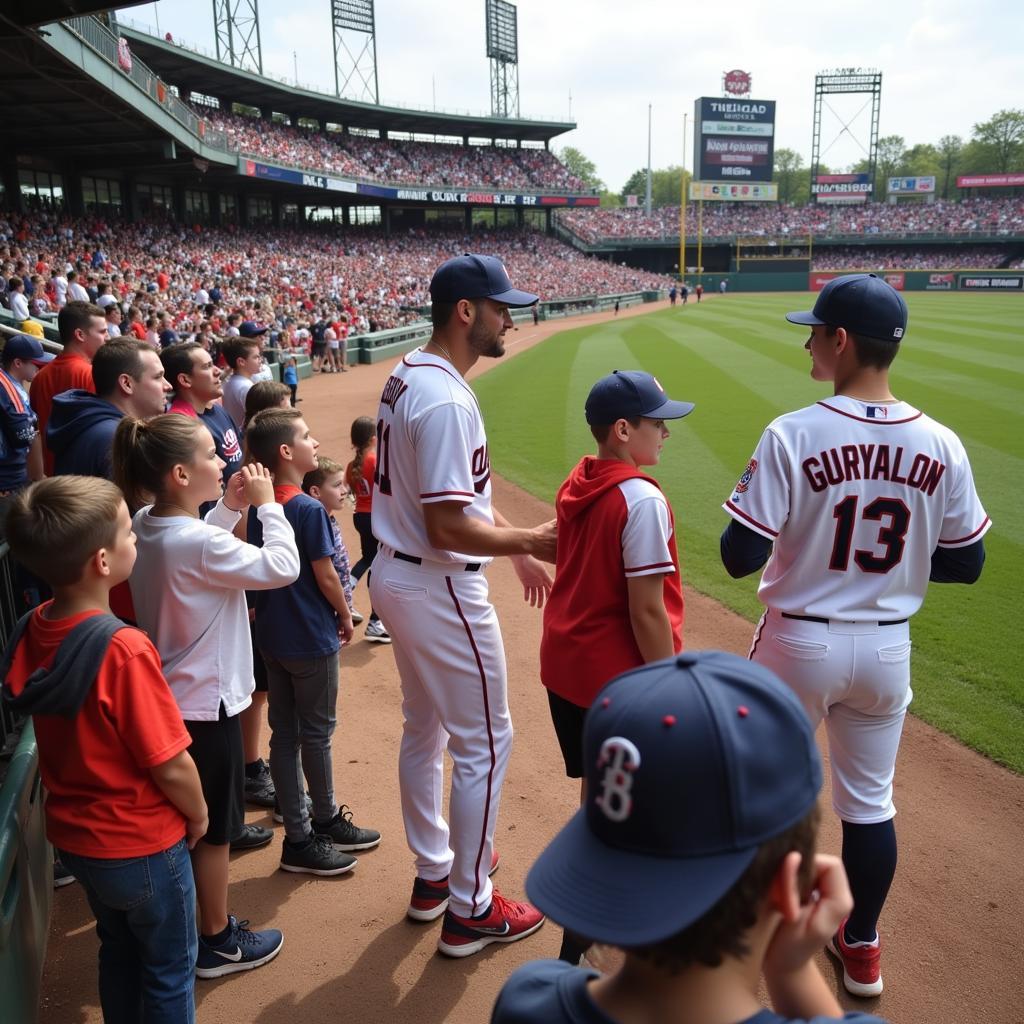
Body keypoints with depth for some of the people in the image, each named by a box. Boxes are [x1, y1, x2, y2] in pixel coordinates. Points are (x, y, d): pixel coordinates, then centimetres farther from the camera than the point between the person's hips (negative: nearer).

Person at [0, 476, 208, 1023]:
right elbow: (172, 767, -24)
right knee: (169, 968, 17)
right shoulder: (124, 649, -31)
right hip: (142, 845, -6)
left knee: (118, 948, 28)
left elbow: (69, 731, 2)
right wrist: (198, 814, -5)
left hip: (73, 834, 7)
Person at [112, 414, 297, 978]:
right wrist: (266, 504, -14)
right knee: (214, 828, 8)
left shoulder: (147, 526, -1)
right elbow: (283, 567, -24)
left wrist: (228, 508, 5)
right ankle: (219, 941, 25)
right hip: (205, 703, -9)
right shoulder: (200, 543, -27)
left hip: (170, 695, 9)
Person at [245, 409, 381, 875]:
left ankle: (298, 834, 25)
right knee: (316, 734, 8)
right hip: (311, 639, -7)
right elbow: (325, 576, -17)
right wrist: (345, 615, -1)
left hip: (272, 636, 8)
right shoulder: (309, 509, -20)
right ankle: (325, 821, 25)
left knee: (284, 733, 12)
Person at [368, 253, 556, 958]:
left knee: (424, 728, 22)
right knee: (485, 742, 4)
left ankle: (434, 872, 40)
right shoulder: (446, 400, -24)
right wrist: (529, 540, -15)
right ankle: (468, 909, 18)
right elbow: (448, 528, -27)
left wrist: (516, 546, 15)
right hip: (441, 591, -10)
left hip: (398, 577, 10)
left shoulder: (408, 377, 8)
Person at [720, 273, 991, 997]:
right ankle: (861, 950, 35)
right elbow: (966, 565, 0)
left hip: (799, 644, -3)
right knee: (871, 802, 20)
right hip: (887, 650, 3)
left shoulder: (792, 435, -19)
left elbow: (740, 557, -18)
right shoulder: (941, 446, -6)